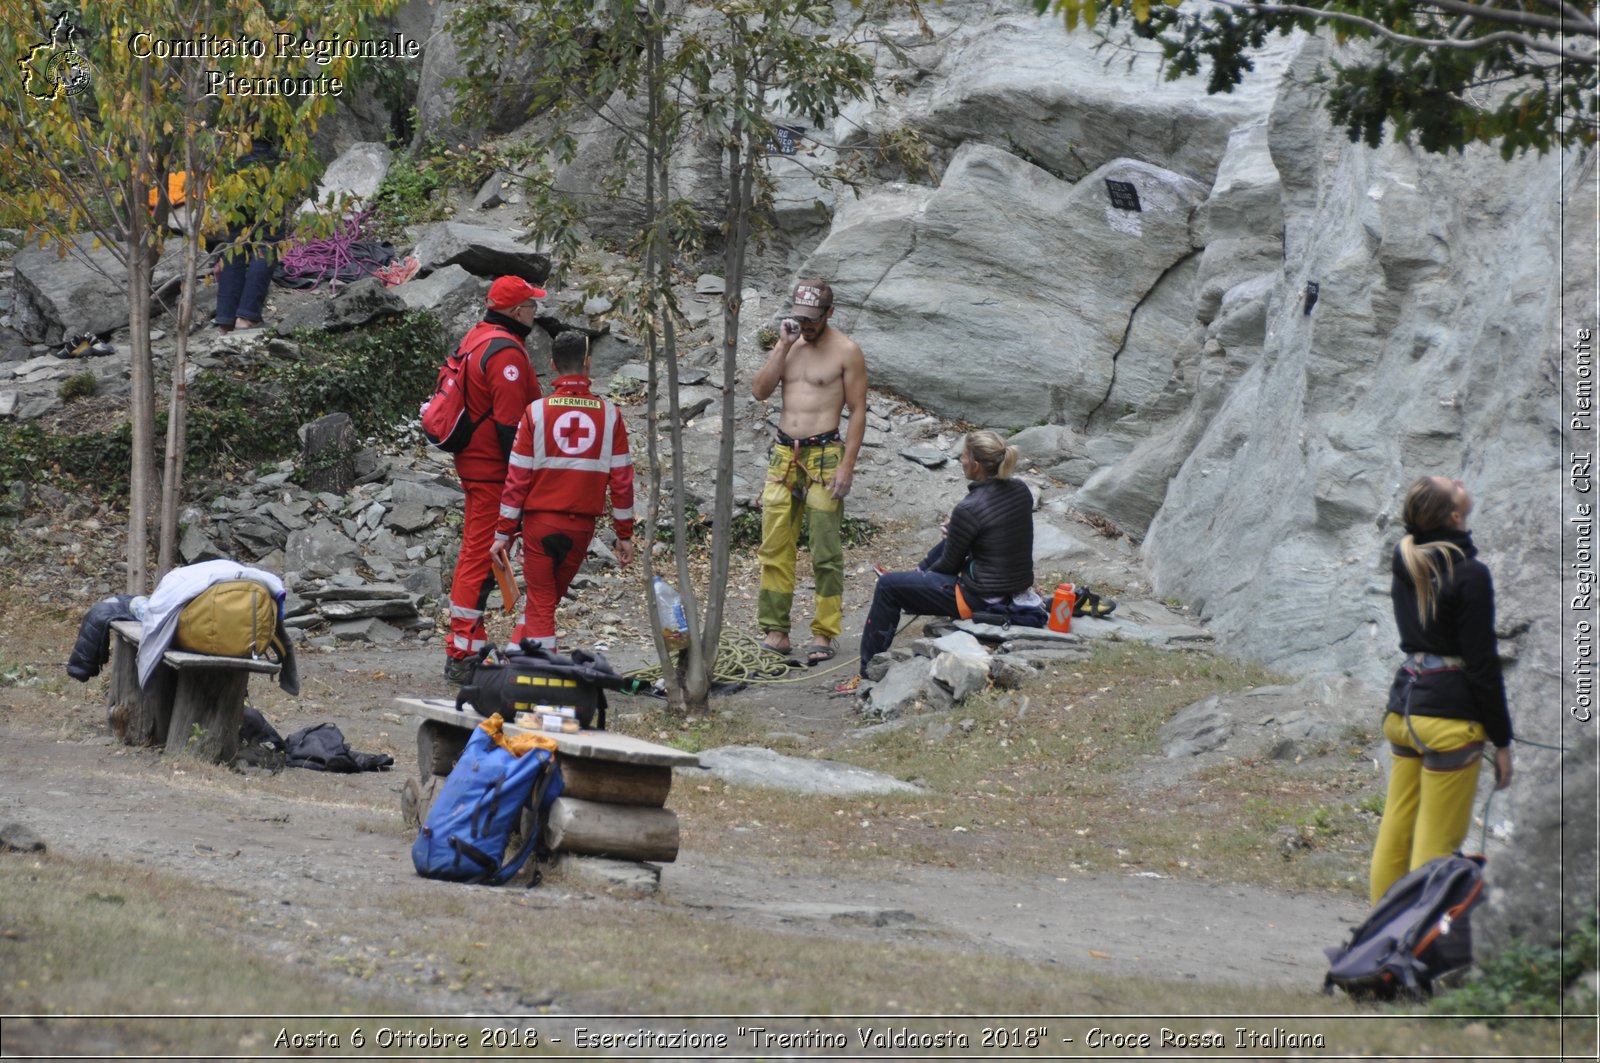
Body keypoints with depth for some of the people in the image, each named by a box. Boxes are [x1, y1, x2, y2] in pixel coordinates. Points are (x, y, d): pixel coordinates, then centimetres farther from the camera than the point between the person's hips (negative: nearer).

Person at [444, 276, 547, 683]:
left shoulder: (476, 338, 13)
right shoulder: (507, 352, -19)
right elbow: (510, 422, -22)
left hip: (472, 462, 10)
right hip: (494, 470, -10)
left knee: (475, 553, 17)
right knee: (482, 558, -8)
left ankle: (473, 643, 26)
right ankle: (461, 655, -8)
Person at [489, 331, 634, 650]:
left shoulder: (536, 411, -7)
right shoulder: (609, 414, -2)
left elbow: (518, 477, -6)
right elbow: (621, 478, 1)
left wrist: (503, 533, -1)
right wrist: (624, 534, 9)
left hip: (540, 521, -2)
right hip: (582, 526, 2)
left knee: (540, 602, 6)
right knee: (550, 596, 18)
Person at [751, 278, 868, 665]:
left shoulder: (845, 351, -4)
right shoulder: (788, 344, 12)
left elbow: (858, 411, -5)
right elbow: (760, 390, 3)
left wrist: (847, 465, -12)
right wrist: (783, 347, -6)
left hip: (824, 455, -5)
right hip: (783, 455, 5)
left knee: (825, 553, -3)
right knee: (775, 546, 3)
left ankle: (825, 633, 1)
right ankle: (774, 629, 8)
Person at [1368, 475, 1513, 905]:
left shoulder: (1405, 561, 5)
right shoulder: (1470, 574, -14)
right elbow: (1483, 663, -13)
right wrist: (1502, 740, -8)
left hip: (1403, 706, 7)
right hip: (1449, 712, -7)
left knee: (1393, 835, 14)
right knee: (1436, 847, -1)